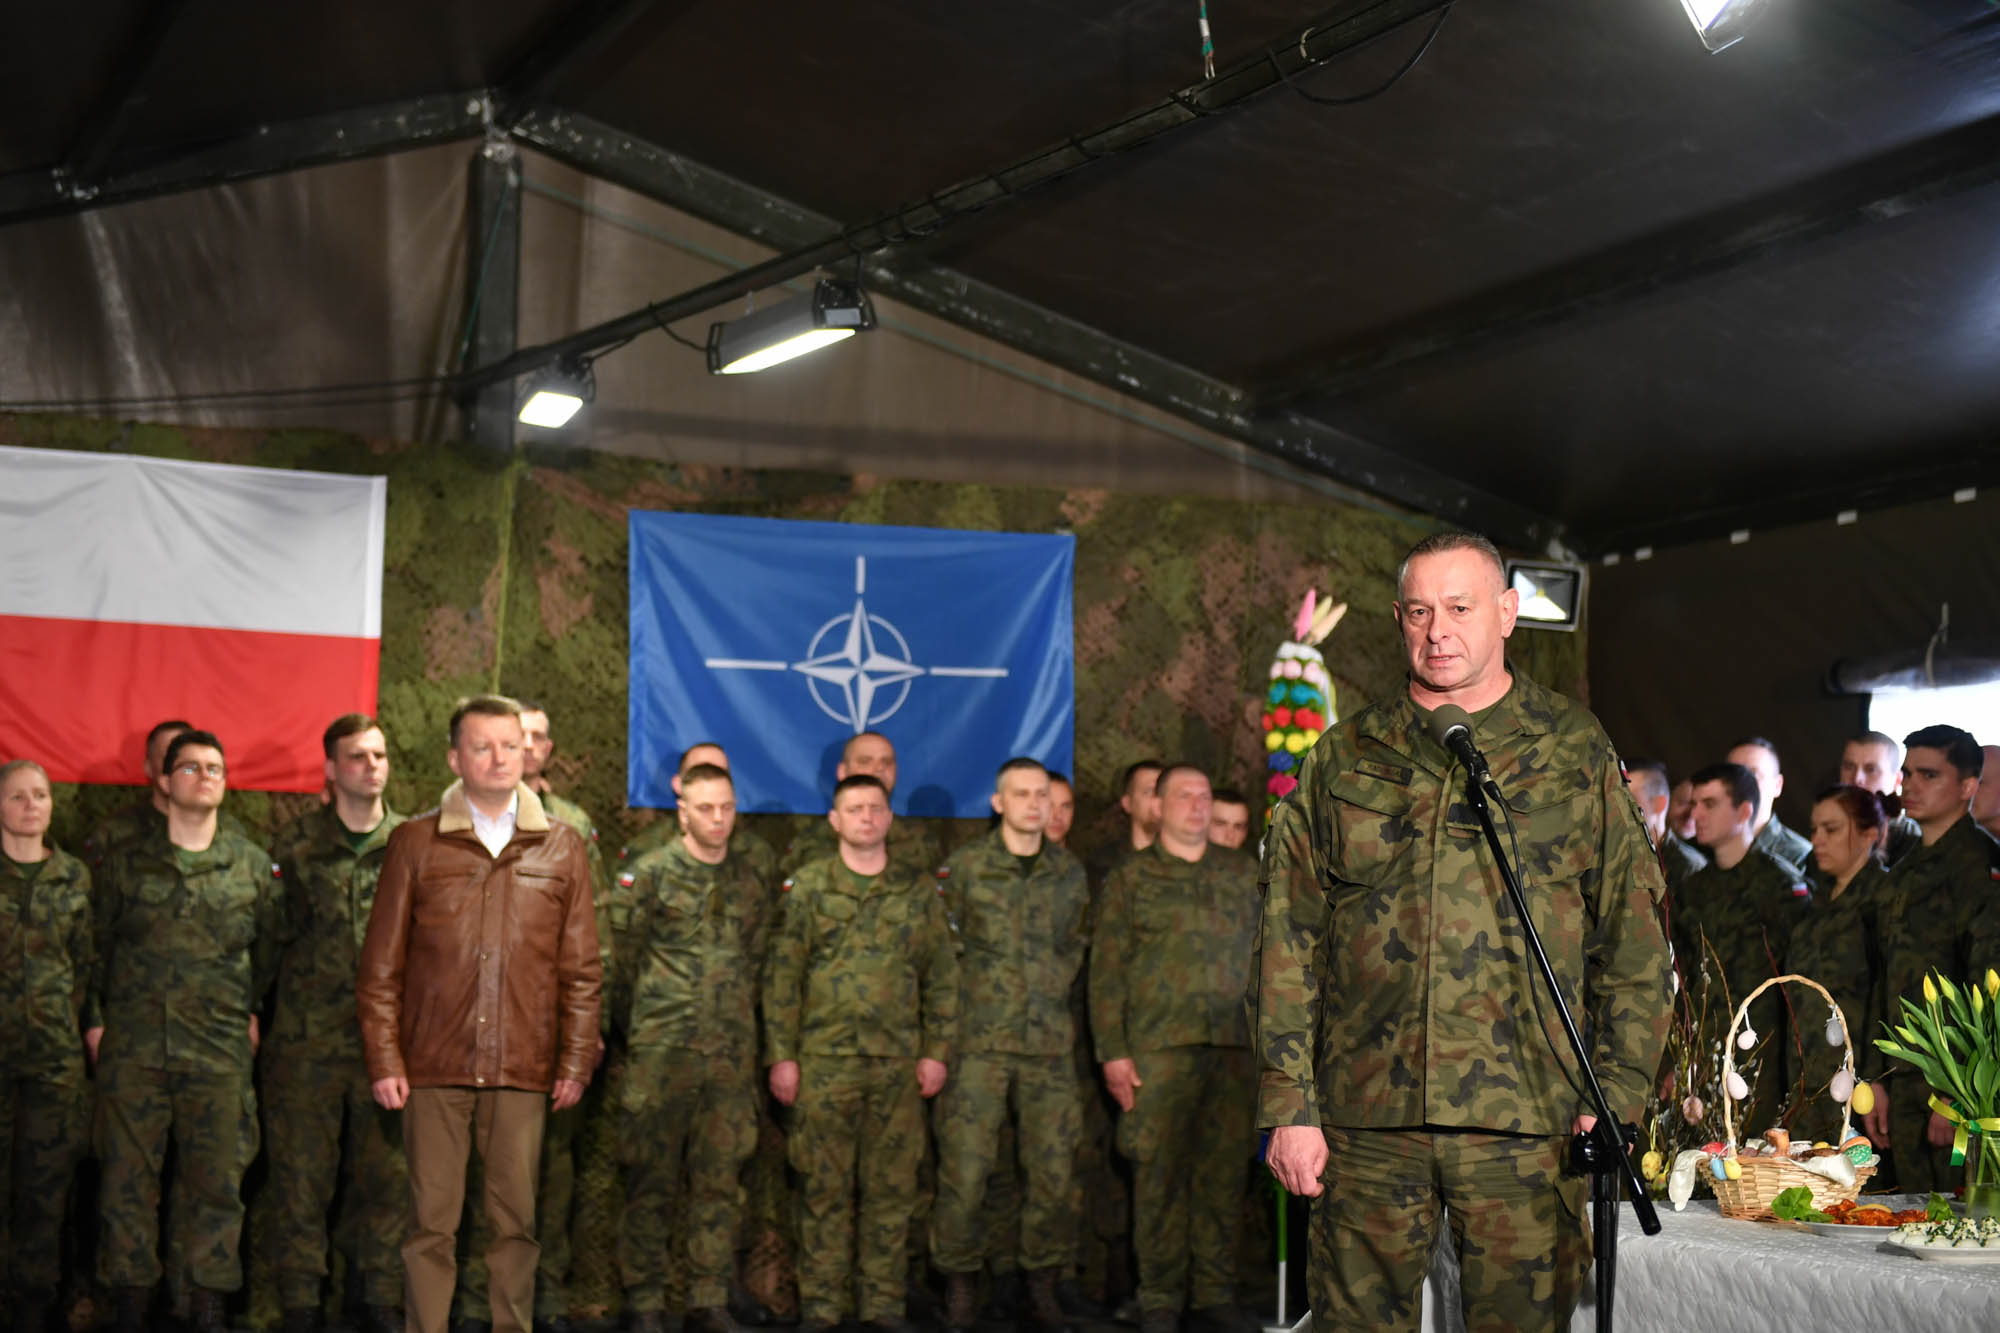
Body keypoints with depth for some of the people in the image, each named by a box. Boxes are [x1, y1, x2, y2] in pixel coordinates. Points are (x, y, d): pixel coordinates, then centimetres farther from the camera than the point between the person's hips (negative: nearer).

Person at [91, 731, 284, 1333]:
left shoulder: (254, 866, 8)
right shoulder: (123, 862, 7)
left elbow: (273, 947, 16)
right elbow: (95, 945, 13)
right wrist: (95, 1018, 9)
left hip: (220, 1052, 0)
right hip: (132, 1050, 0)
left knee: (217, 1185, 2)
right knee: (127, 1181, 2)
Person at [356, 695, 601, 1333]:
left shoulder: (562, 846, 7)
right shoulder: (415, 842, 4)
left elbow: (582, 970, 8)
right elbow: (380, 965, 4)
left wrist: (577, 1061, 3)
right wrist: (384, 1060, -1)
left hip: (523, 1068, 1)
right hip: (434, 1066, -1)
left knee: (516, 1220, 5)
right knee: (431, 1221, 3)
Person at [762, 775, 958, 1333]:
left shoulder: (919, 892, 9)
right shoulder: (807, 886, 3)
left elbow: (942, 977, 10)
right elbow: (782, 976, 1)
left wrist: (936, 1051, 3)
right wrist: (781, 1056, -4)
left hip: (899, 1063, 2)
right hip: (824, 1060, -2)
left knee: (892, 1187, 6)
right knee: (825, 1185, 3)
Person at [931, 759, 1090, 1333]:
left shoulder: (1070, 872, 9)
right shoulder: (964, 867, 0)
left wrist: (1052, 994, 12)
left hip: (1049, 1046, 3)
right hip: (980, 1042, -3)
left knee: (1051, 1169, 4)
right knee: (964, 1168, -3)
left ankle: (1043, 1284, 16)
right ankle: (961, 1282, 10)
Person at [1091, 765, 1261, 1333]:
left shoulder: (1243, 872, 16)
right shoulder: (1129, 878, 8)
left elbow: (1265, 950, 16)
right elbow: (1107, 970, 4)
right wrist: (1112, 1052, -4)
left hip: (1235, 1047, 2)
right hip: (1158, 1047, -2)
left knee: (1225, 1172, 3)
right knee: (1160, 1173, -3)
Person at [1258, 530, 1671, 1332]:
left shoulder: (1577, 754, 8)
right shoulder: (1342, 760, 10)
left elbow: (1634, 935, 6)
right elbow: (1289, 943, 7)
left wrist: (1617, 1092, -2)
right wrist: (1289, 1106, 1)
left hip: (1527, 1121, -1)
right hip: (1366, 1119, 1)